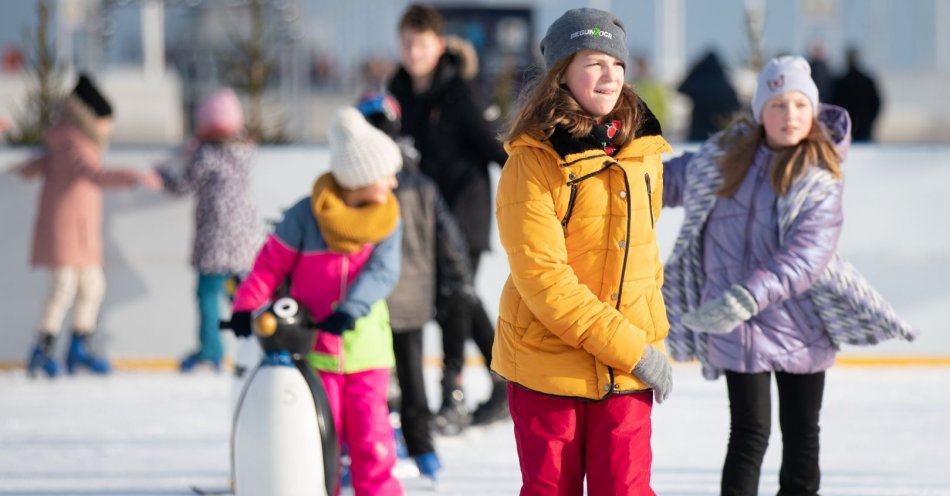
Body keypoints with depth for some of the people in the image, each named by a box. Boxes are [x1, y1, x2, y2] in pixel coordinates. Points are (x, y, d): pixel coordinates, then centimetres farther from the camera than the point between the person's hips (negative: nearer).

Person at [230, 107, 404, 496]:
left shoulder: (388, 220, 1)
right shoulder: (307, 216, -6)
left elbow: (382, 271, -12)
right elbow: (271, 264, -1)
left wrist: (349, 310, -29)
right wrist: (246, 307, -15)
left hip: (365, 347, 2)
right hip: (313, 346, -2)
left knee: (372, 440, 0)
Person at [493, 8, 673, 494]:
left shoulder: (642, 152, 4)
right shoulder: (534, 162, -13)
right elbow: (542, 278, -19)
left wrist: (647, 339, 11)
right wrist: (628, 346, -20)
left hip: (627, 373, 3)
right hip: (547, 362, -3)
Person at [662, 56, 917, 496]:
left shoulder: (821, 179, -7)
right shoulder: (725, 156, 2)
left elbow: (805, 256, -20)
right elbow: (673, 178, 21)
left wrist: (746, 298, -31)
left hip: (802, 324, 0)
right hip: (739, 327, 0)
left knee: (802, 436, 10)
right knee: (751, 432, -7)